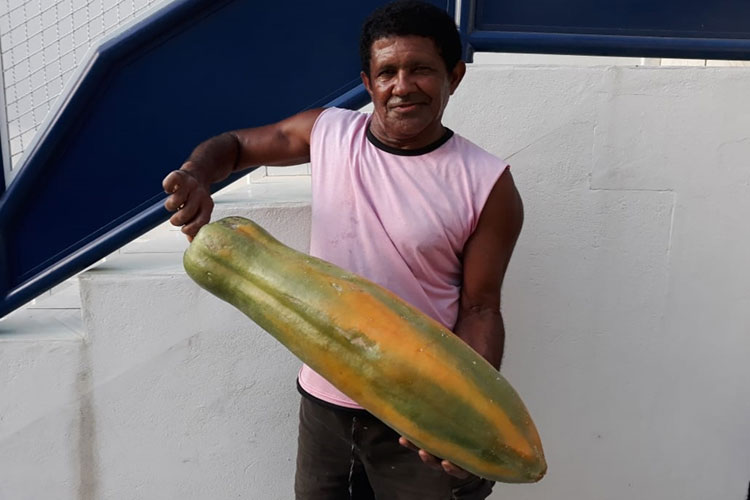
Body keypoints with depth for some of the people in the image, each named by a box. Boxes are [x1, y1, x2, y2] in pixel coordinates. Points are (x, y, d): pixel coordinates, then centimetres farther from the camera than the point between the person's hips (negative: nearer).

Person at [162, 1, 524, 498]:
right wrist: (195, 175, -11)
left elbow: (479, 309, -8)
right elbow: (234, 144, 11)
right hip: (325, 400, 3)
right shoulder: (328, 132, -3)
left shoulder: (487, 183, -11)